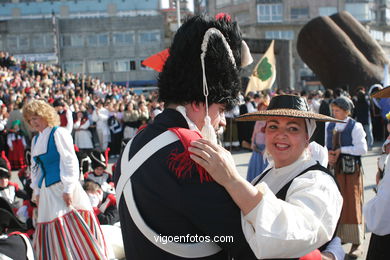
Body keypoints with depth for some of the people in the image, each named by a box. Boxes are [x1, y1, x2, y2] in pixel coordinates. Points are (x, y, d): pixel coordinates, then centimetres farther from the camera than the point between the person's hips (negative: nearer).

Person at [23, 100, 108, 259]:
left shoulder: (58, 133, -6)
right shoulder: (36, 140, 15)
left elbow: (70, 161, -12)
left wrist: (68, 189, -16)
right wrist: (36, 192, 15)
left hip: (63, 187, -7)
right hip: (47, 190, 7)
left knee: (72, 227, -6)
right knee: (51, 229, 7)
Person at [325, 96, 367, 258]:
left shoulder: (355, 127, -8)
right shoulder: (329, 126, 9)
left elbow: (362, 149, -14)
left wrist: (341, 150, -16)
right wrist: (329, 154, -6)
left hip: (351, 170, -5)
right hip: (334, 169, 5)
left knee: (352, 204, -2)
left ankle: (357, 243, 5)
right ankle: (339, 236, 23)